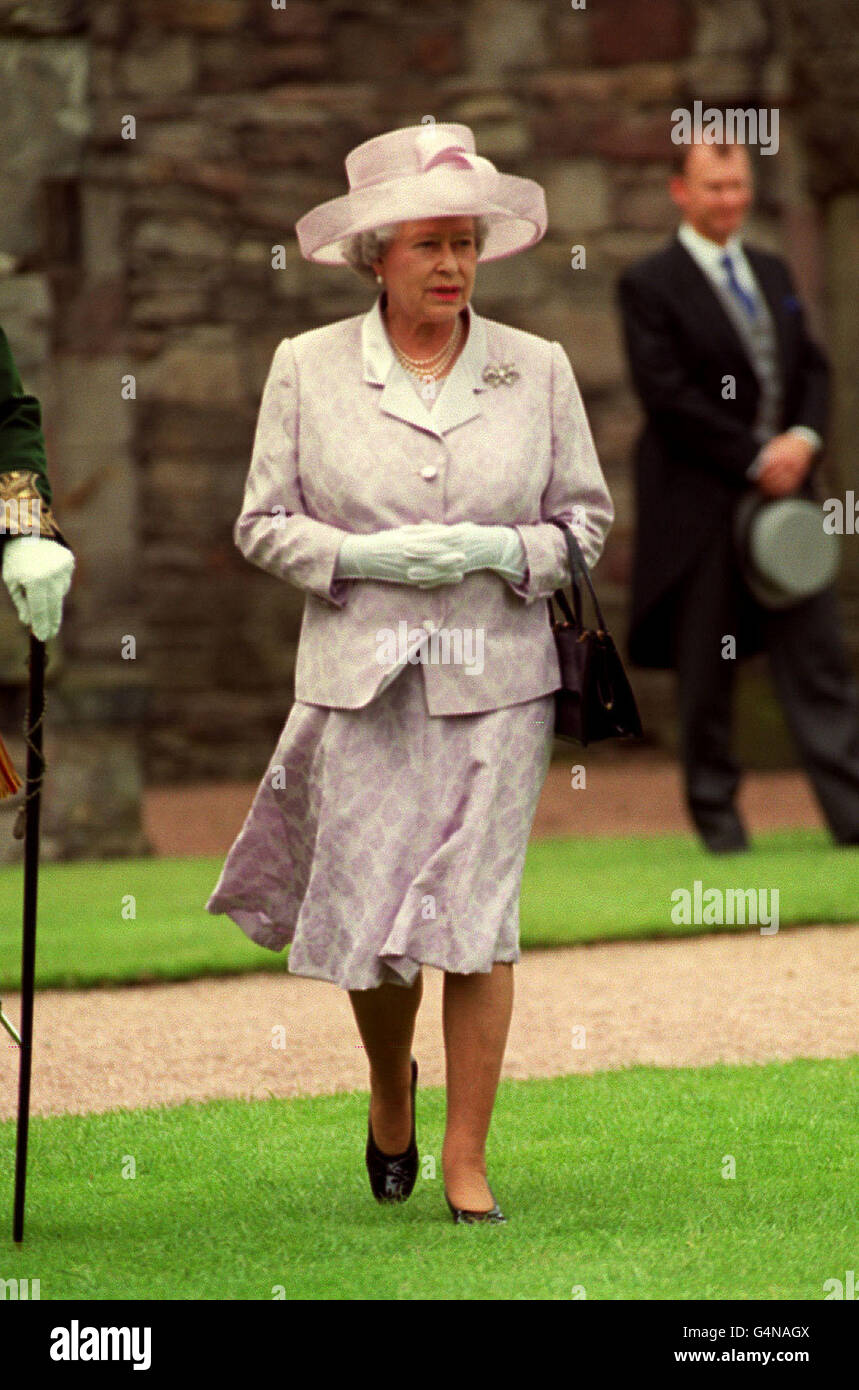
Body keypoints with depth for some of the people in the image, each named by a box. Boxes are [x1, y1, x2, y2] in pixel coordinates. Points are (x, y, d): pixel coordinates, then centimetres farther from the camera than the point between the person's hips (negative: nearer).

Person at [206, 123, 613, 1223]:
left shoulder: (538, 370, 5)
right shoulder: (307, 367, 3)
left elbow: (588, 515, 10)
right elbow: (263, 525, 5)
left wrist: (506, 553, -10)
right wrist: (367, 557, -12)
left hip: (497, 680, 0)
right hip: (360, 680, 0)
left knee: (478, 918, -4)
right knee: (369, 921, 1)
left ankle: (466, 1163, 4)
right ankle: (390, 1093, 33)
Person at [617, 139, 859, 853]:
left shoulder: (773, 273, 16)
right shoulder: (649, 286, -4)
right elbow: (671, 397, -12)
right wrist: (756, 460, -13)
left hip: (784, 489, 5)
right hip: (701, 506, -5)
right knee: (706, 668, 3)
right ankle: (715, 812, 13)